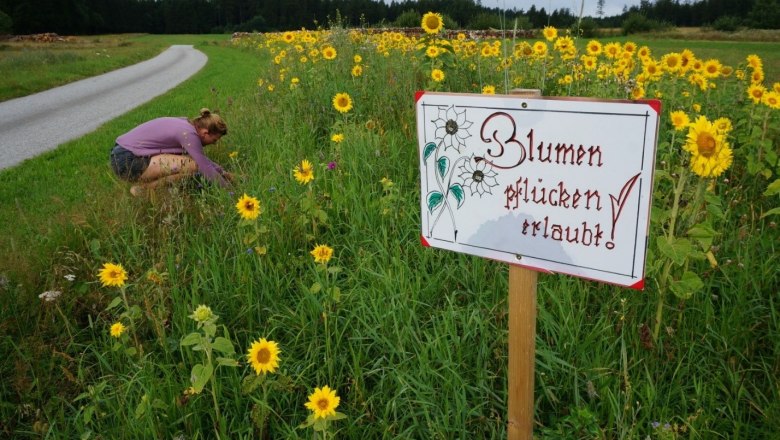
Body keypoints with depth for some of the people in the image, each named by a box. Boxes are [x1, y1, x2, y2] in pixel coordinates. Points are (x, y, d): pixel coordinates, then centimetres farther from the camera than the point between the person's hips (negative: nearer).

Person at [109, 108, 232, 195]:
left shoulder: (187, 124, 9)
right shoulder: (188, 133, -17)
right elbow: (205, 168, -15)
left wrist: (222, 171, 23)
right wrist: (228, 188, -4)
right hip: (127, 161, -10)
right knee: (193, 164, -18)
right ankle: (141, 188, -4)